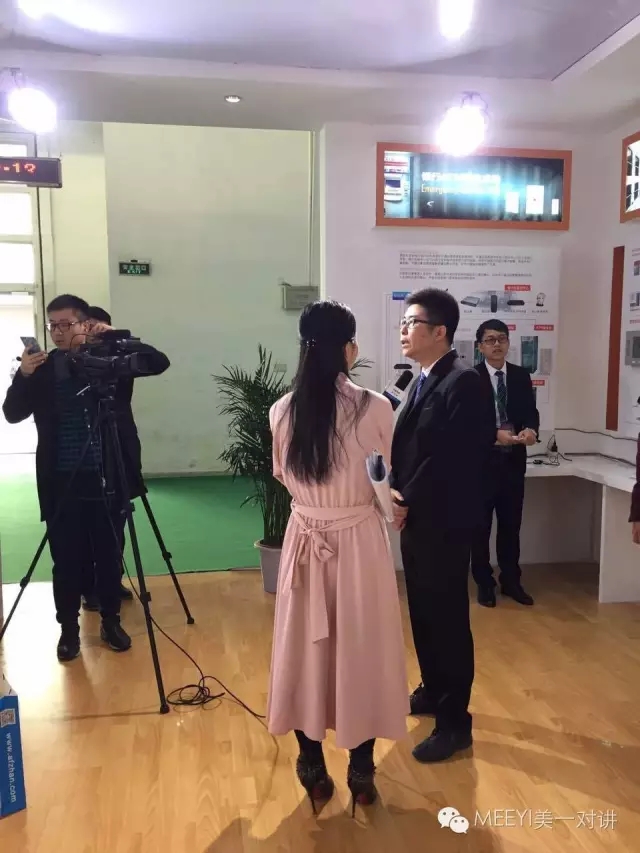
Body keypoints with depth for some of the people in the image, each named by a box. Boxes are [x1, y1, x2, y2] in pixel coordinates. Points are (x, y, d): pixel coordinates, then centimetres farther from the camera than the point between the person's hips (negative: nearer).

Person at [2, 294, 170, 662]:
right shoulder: (43, 368, 3)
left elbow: (160, 362, -10)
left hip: (107, 479, 0)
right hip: (63, 482, 1)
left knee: (110, 556, 11)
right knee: (67, 560, 7)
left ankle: (111, 621, 28)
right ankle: (69, 628, 24)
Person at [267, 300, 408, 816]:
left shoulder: (283, 411, -5)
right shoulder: (375, 408, -15)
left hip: (305, 541, 3)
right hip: (359, 542, -2)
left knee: (306, 649, 15)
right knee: (360, 650, 12)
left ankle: (313, 770, 29)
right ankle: (361, 771, 27)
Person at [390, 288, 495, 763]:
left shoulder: (463, 382, -17)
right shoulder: (424, 380, 11)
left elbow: (454, 459, -22)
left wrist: (408, 503, -15)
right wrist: (396, 492, -3)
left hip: (443, 522, -9)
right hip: (415, 518, 9)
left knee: (447, 619, 3)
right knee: (423, 613, 20)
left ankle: (455, 722, 17)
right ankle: (433, 692, 38)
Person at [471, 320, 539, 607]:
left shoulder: (522, 376, 7)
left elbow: (531, 412, 1)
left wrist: (531, 430, -21)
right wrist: (496, 435, -28)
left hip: (513, 461, 4)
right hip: (481, 461, -4)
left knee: (511, 525, 13)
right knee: (481, 526, 8)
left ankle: (511, 581, 28)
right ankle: (484, 583, 22)